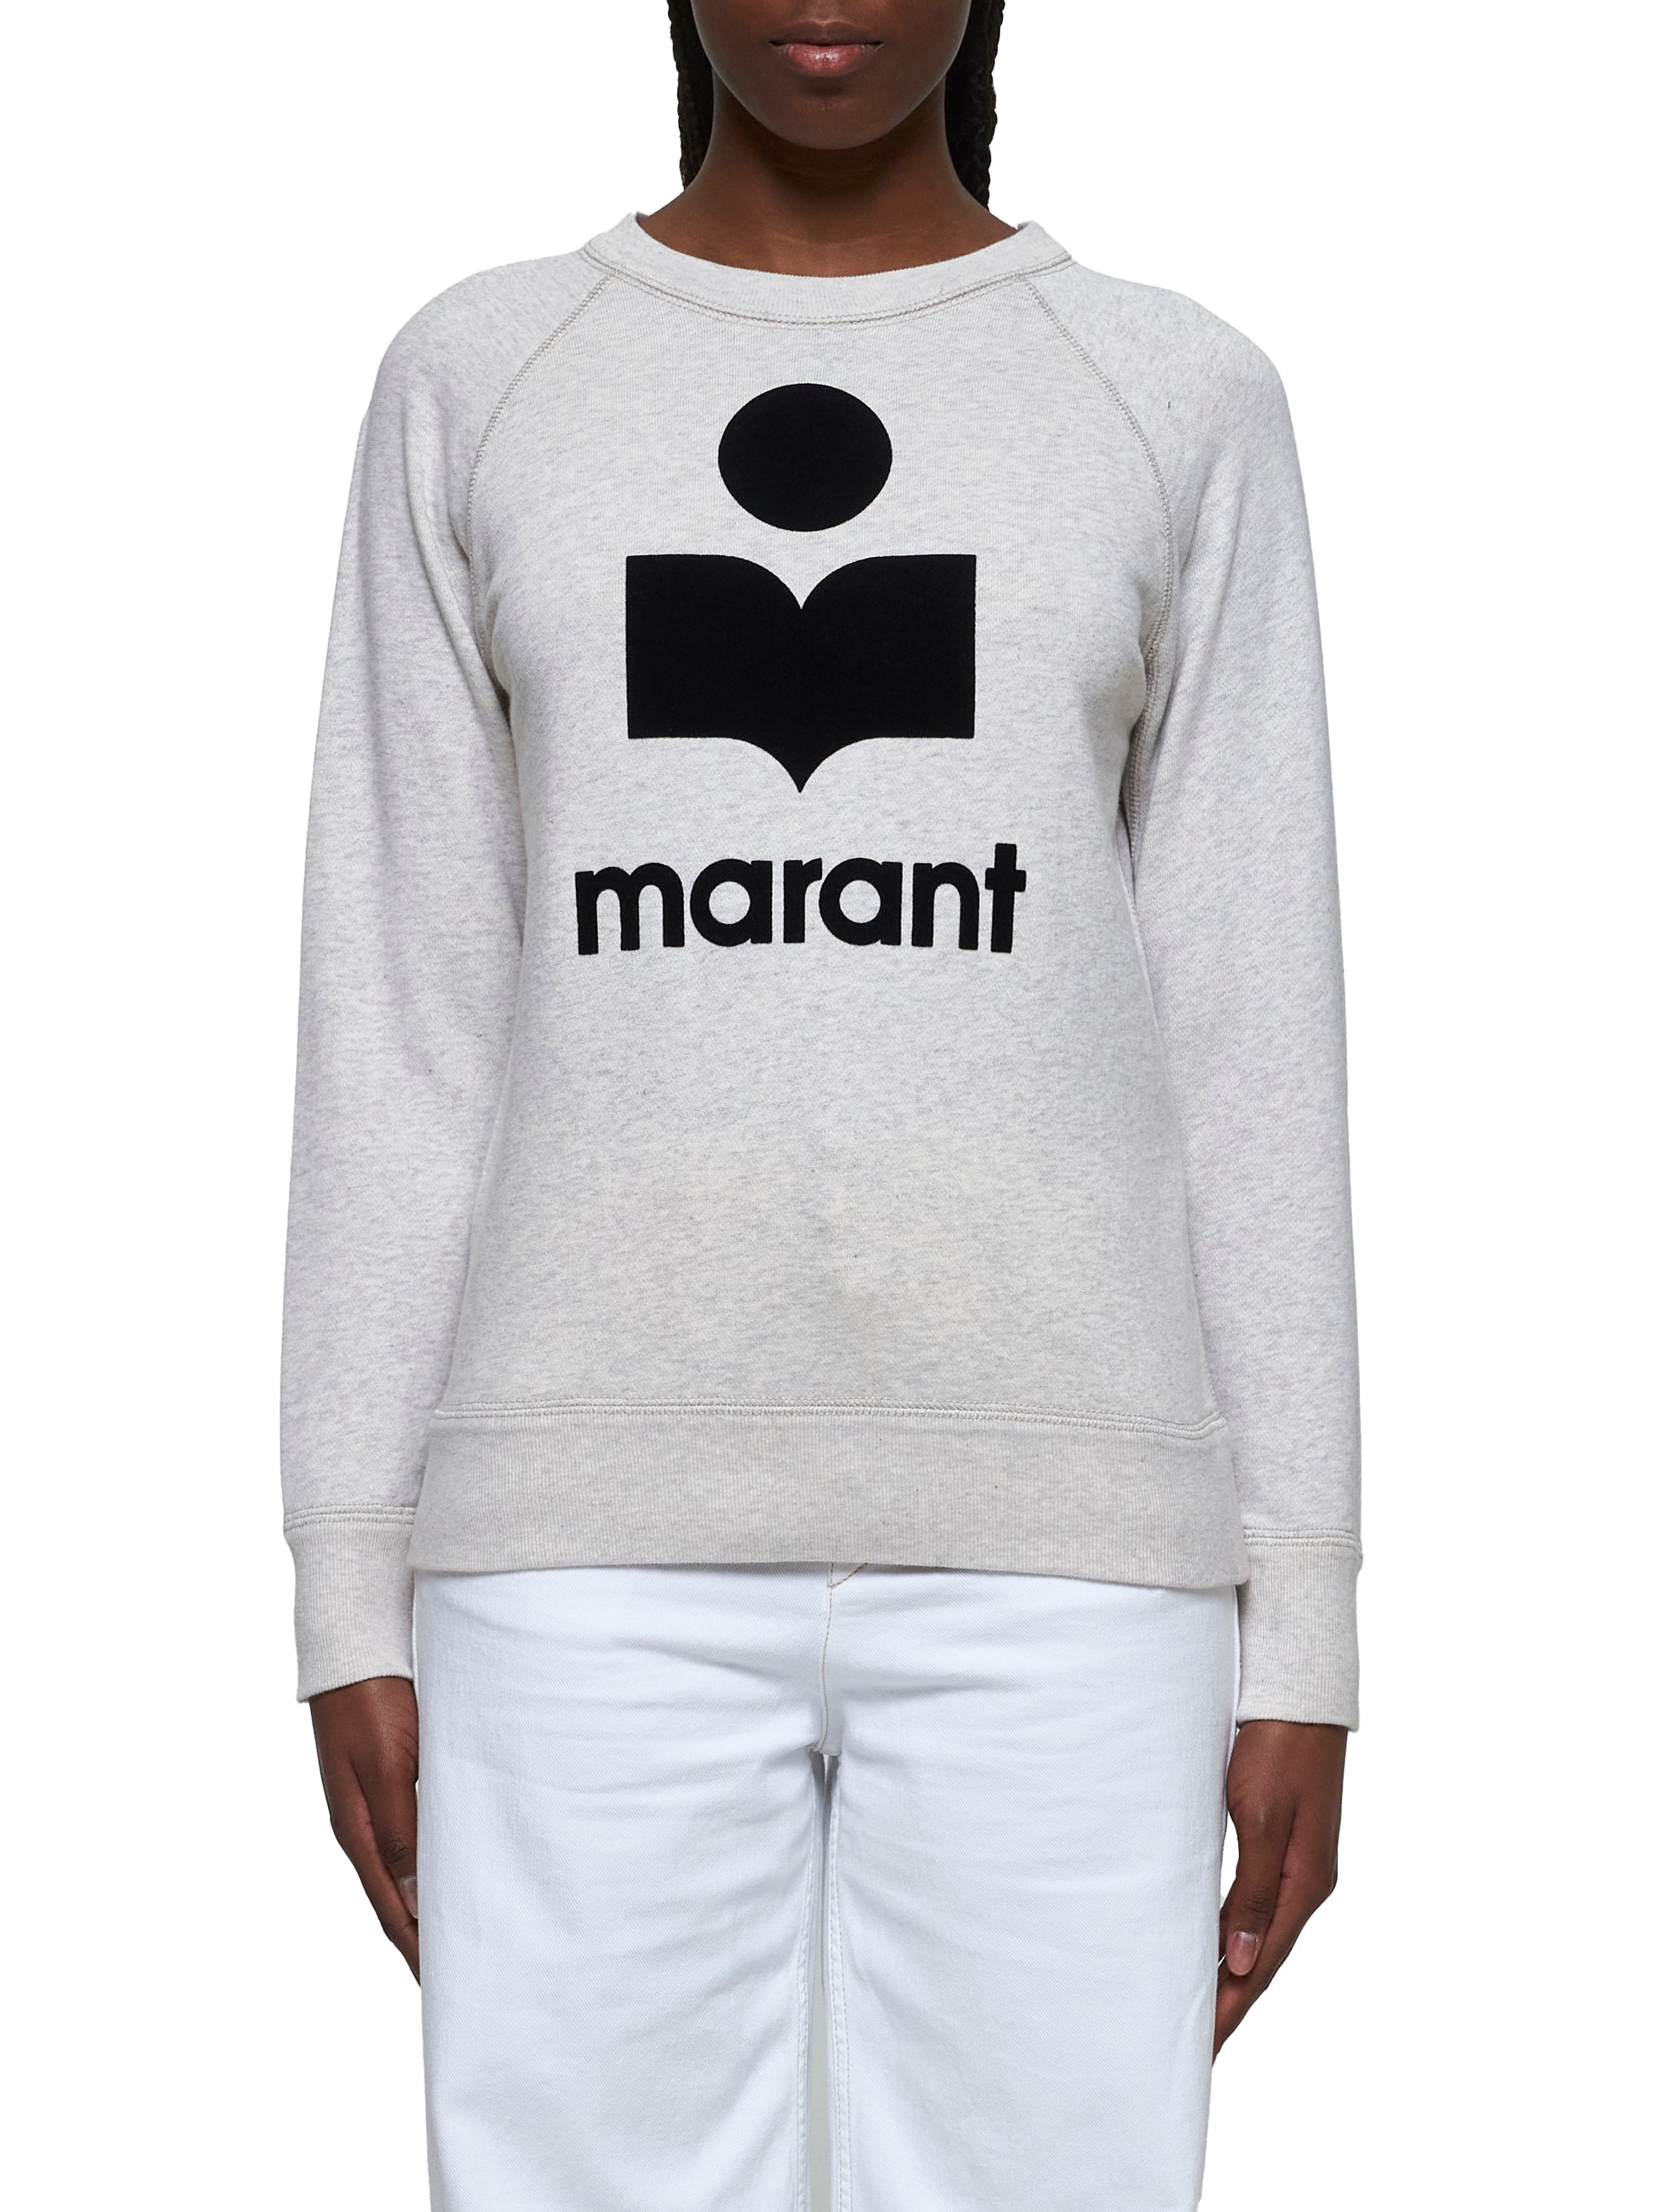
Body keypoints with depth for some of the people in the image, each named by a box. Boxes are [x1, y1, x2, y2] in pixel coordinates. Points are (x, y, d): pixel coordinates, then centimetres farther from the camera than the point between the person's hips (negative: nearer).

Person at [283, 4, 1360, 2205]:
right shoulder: (478, 387, 9)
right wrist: (357, 1588, 2)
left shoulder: (1181, 408, 7)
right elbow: (402, 1024, 6)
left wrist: (1298, 1626, 1)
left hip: (1045, 1527, 0)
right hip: (606, 1526, 1)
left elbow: (1252, 1040, 5)